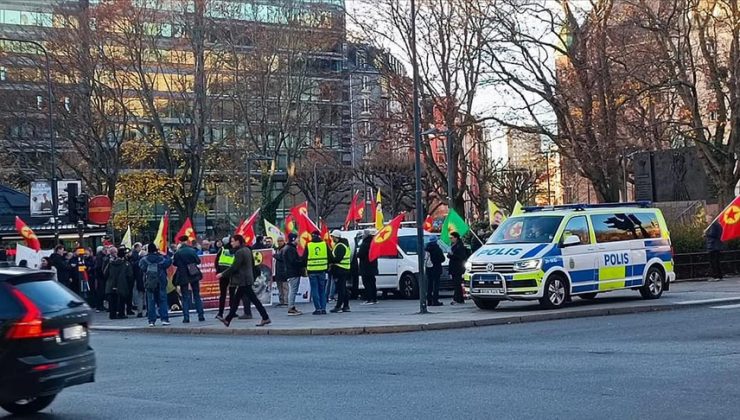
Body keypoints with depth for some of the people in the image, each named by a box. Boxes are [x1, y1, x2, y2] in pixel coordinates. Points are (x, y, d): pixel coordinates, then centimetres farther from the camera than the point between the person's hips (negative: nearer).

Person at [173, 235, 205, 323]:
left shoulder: (178, 253, -12)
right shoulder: (192, 250, -4)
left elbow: (175, 263, -1)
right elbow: (198, 261, 1)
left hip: (183, 276, -2)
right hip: (194, 276, 2)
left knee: (185, 298, 3)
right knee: (197, 296, 12)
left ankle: (186, 317, -3)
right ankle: (201, 316, 11)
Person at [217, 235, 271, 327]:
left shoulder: (239, 252, -17)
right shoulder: (247, 250, 12)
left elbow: (234, 267, -20)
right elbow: (252, 264, 17)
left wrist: (222, 274, -12)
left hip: (244, 280, -10)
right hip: (248, 278, 10)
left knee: (253, 299, -6)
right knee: (235, 299, 14)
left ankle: (265, 318, -4)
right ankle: (228, 319, 20)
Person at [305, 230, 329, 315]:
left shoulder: (308, 245, -4)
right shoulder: (324, 244, 1)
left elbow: (305, 258, 1)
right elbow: (330, 256, 6)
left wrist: (305, 267, 14)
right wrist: (328, 265, 19)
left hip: (312, 270, -2)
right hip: (322, 270, 2)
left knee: (315, 290, 3)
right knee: (322, 290, 11)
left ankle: (318, 308, -1)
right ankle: (323, 308, 8)